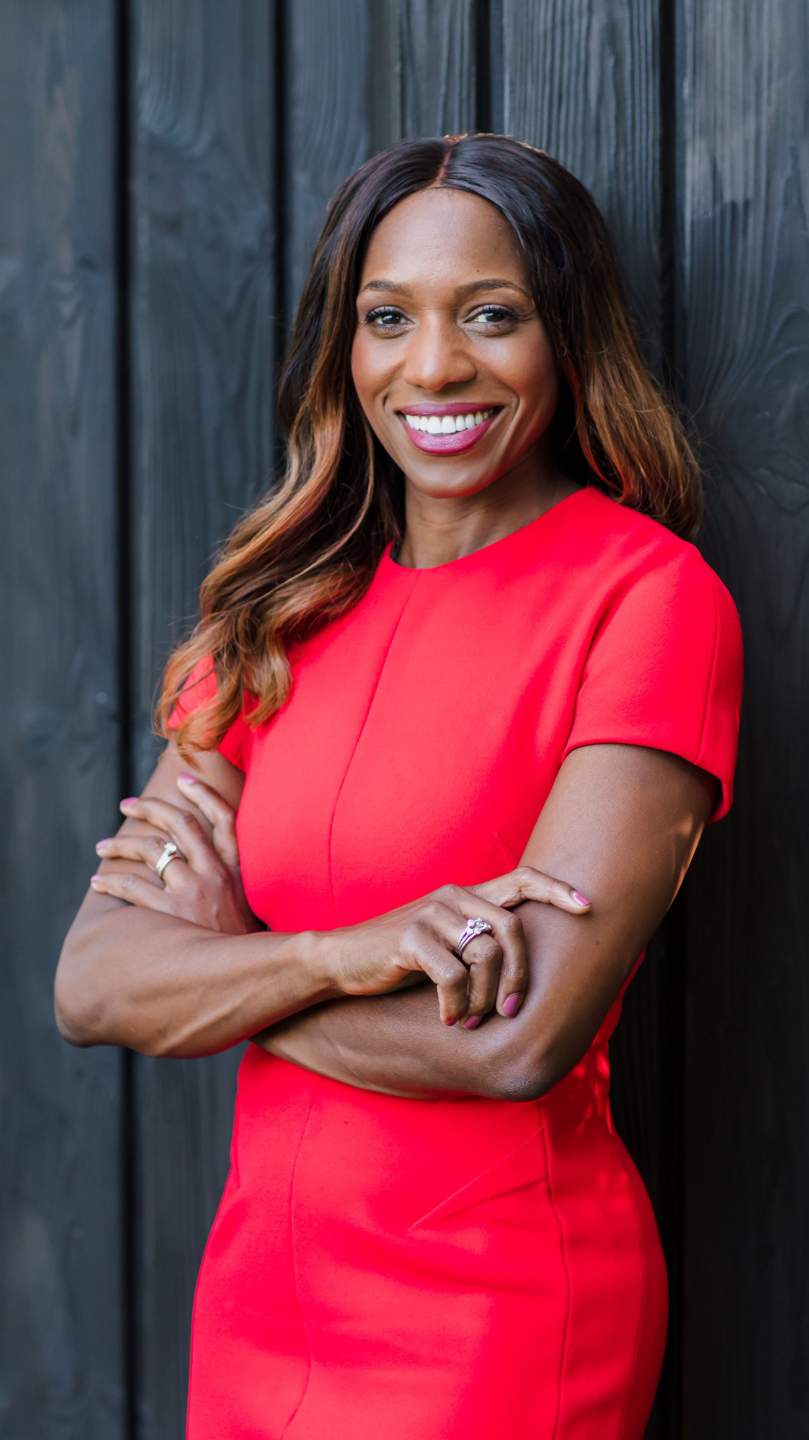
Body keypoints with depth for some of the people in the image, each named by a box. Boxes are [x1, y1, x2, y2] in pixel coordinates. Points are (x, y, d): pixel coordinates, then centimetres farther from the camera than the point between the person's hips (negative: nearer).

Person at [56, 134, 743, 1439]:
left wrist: (221, 960, -8)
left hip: (501, 1318, -5)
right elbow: (91, 986, -5)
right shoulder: (282, 610, 4)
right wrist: (343, 953, -23)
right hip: (263, 1278, 5)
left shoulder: (651, 595, -13)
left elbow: (525, 1037, -22)